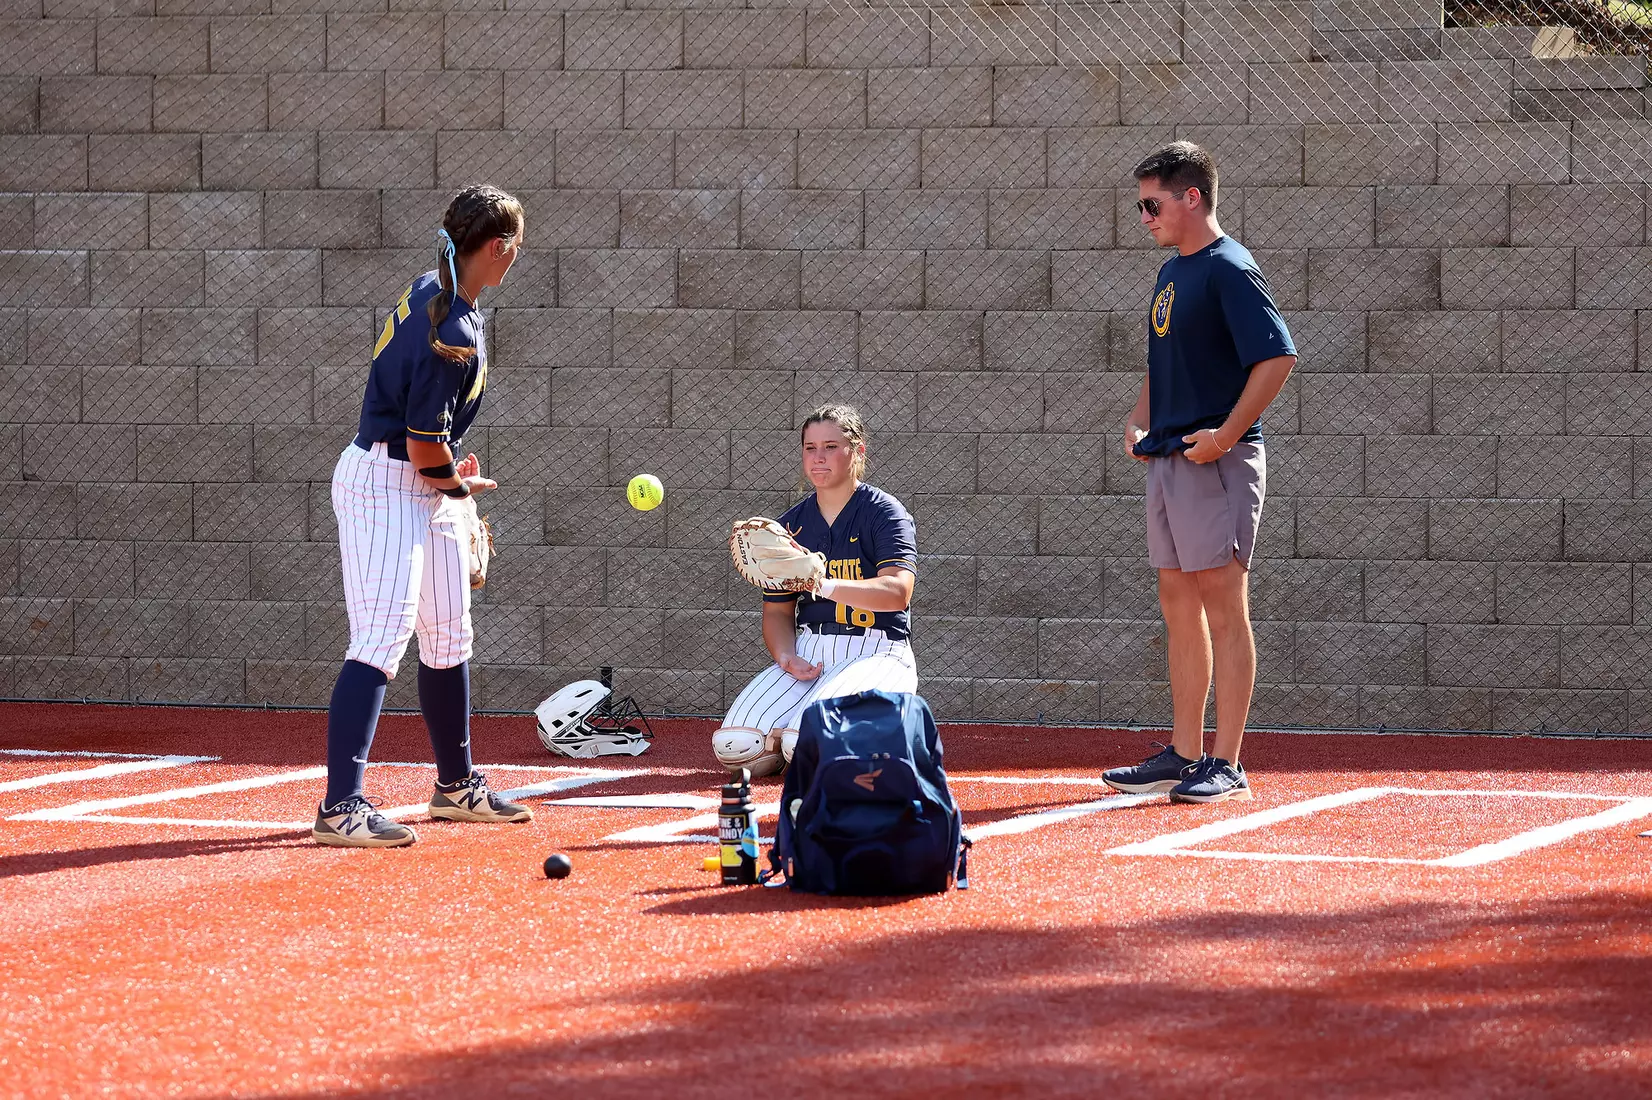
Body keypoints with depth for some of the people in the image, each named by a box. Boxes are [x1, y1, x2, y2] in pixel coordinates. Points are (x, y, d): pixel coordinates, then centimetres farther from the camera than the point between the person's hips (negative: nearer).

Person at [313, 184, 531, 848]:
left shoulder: (431, 291, 6)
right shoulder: (454, 333, -24)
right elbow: (425, 445, -24)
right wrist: (460, 483, -4)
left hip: (429, 494, 10)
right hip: (385, 486, -10)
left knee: (448, 638, 18)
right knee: (382, 639, -17)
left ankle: (456, 786, 32)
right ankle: (341, 806, -23)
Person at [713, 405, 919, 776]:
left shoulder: (886, 514, -4)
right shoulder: (791, 526, 13)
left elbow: (898, 591, -21)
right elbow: (777, 610, 15)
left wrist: (828, 586, -37)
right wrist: (787, 658, -8)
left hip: (877, 653, -5)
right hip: (808, 652, 5)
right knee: (734, 746, -21)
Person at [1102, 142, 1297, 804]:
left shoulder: (1228, 269, -12)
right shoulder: (1171, 274, 17)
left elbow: (1278, 356, -20)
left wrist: (1227, 434, -20)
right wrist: (1139, 423, 12)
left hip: (1216, 460, -9)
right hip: (1167, 461, 10)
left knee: (1223, 609, -6)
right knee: (1178, 606, 11)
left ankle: (1226, 764, -5)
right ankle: (1184, 756, 17)